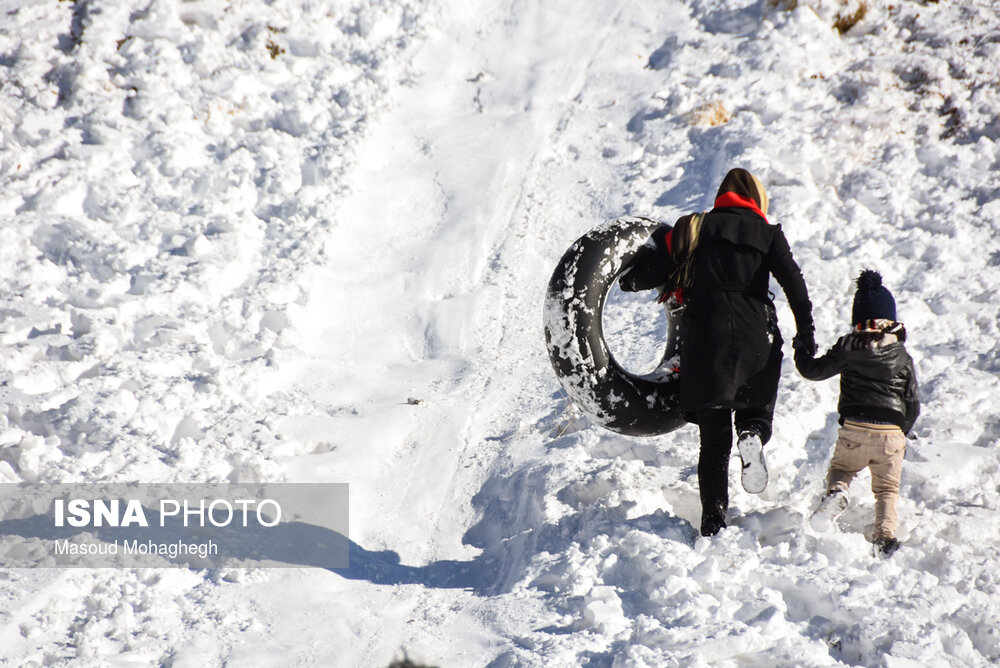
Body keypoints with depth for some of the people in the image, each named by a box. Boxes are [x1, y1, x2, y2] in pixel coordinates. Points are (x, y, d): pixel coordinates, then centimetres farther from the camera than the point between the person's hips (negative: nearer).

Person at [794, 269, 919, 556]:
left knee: (840, 467, 21)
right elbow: (913, 402, 9)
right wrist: (904, 430, 25)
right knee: (887, 488, 13)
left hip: (854, 428, -1)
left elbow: (815, 370, 7)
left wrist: (801, 351, 27)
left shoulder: (847, 347, 1)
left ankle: (836, 491, -13)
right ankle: (886, 535, -5)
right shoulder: (901, 355, 6)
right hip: (891, 431, 1)